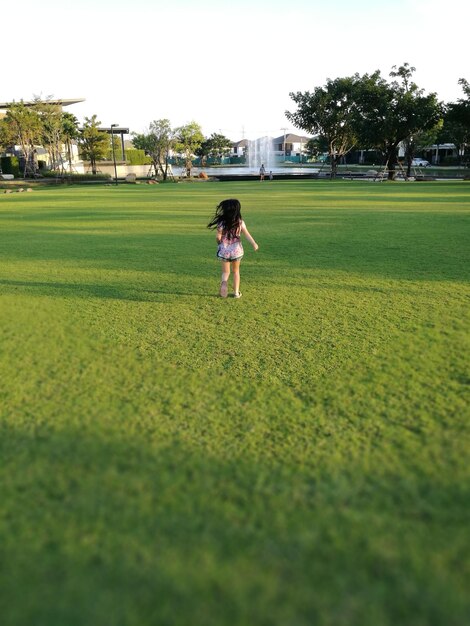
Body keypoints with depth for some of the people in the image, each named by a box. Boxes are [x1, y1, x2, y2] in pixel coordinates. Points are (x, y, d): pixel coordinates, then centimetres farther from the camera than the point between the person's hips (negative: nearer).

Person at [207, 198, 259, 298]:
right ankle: (236, 292, 21)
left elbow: (218, 237, -9)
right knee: (236, 271, 19)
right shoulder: (240, 222, -6)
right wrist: (254, 243, -14)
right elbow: (247, 234, -13)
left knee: (225, 272, 14)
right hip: (237, 250, 1)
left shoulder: (221, 222, -11)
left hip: (224, 250, -1)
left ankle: (224, 282, -19)